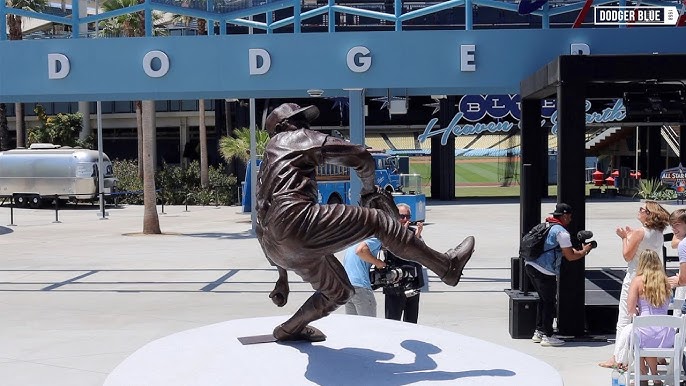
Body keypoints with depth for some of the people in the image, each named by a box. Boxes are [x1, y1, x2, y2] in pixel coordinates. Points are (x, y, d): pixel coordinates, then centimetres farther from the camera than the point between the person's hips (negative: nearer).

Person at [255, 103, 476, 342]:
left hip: (273, 244, 9)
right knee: (378, 221, -4)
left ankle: (289, 329, 34)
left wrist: (283, 278, 36)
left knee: (340, 292, 23)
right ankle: (446, 266, -2)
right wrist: (369, 191, 26)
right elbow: (360, 156, 7)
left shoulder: (267, 168, 34)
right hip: (294, 218, -9)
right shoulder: (295, 138, 12)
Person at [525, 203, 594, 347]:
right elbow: (570, 256, -8)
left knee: (543, 299, 20)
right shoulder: (562, 232, -9)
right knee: (550, 302, 1)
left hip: (530, 265, 9)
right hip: (544, 271, -9)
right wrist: (584, 251, 9)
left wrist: (578, 250, 23)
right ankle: (547, 336, 5)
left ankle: (539, 332, 24)